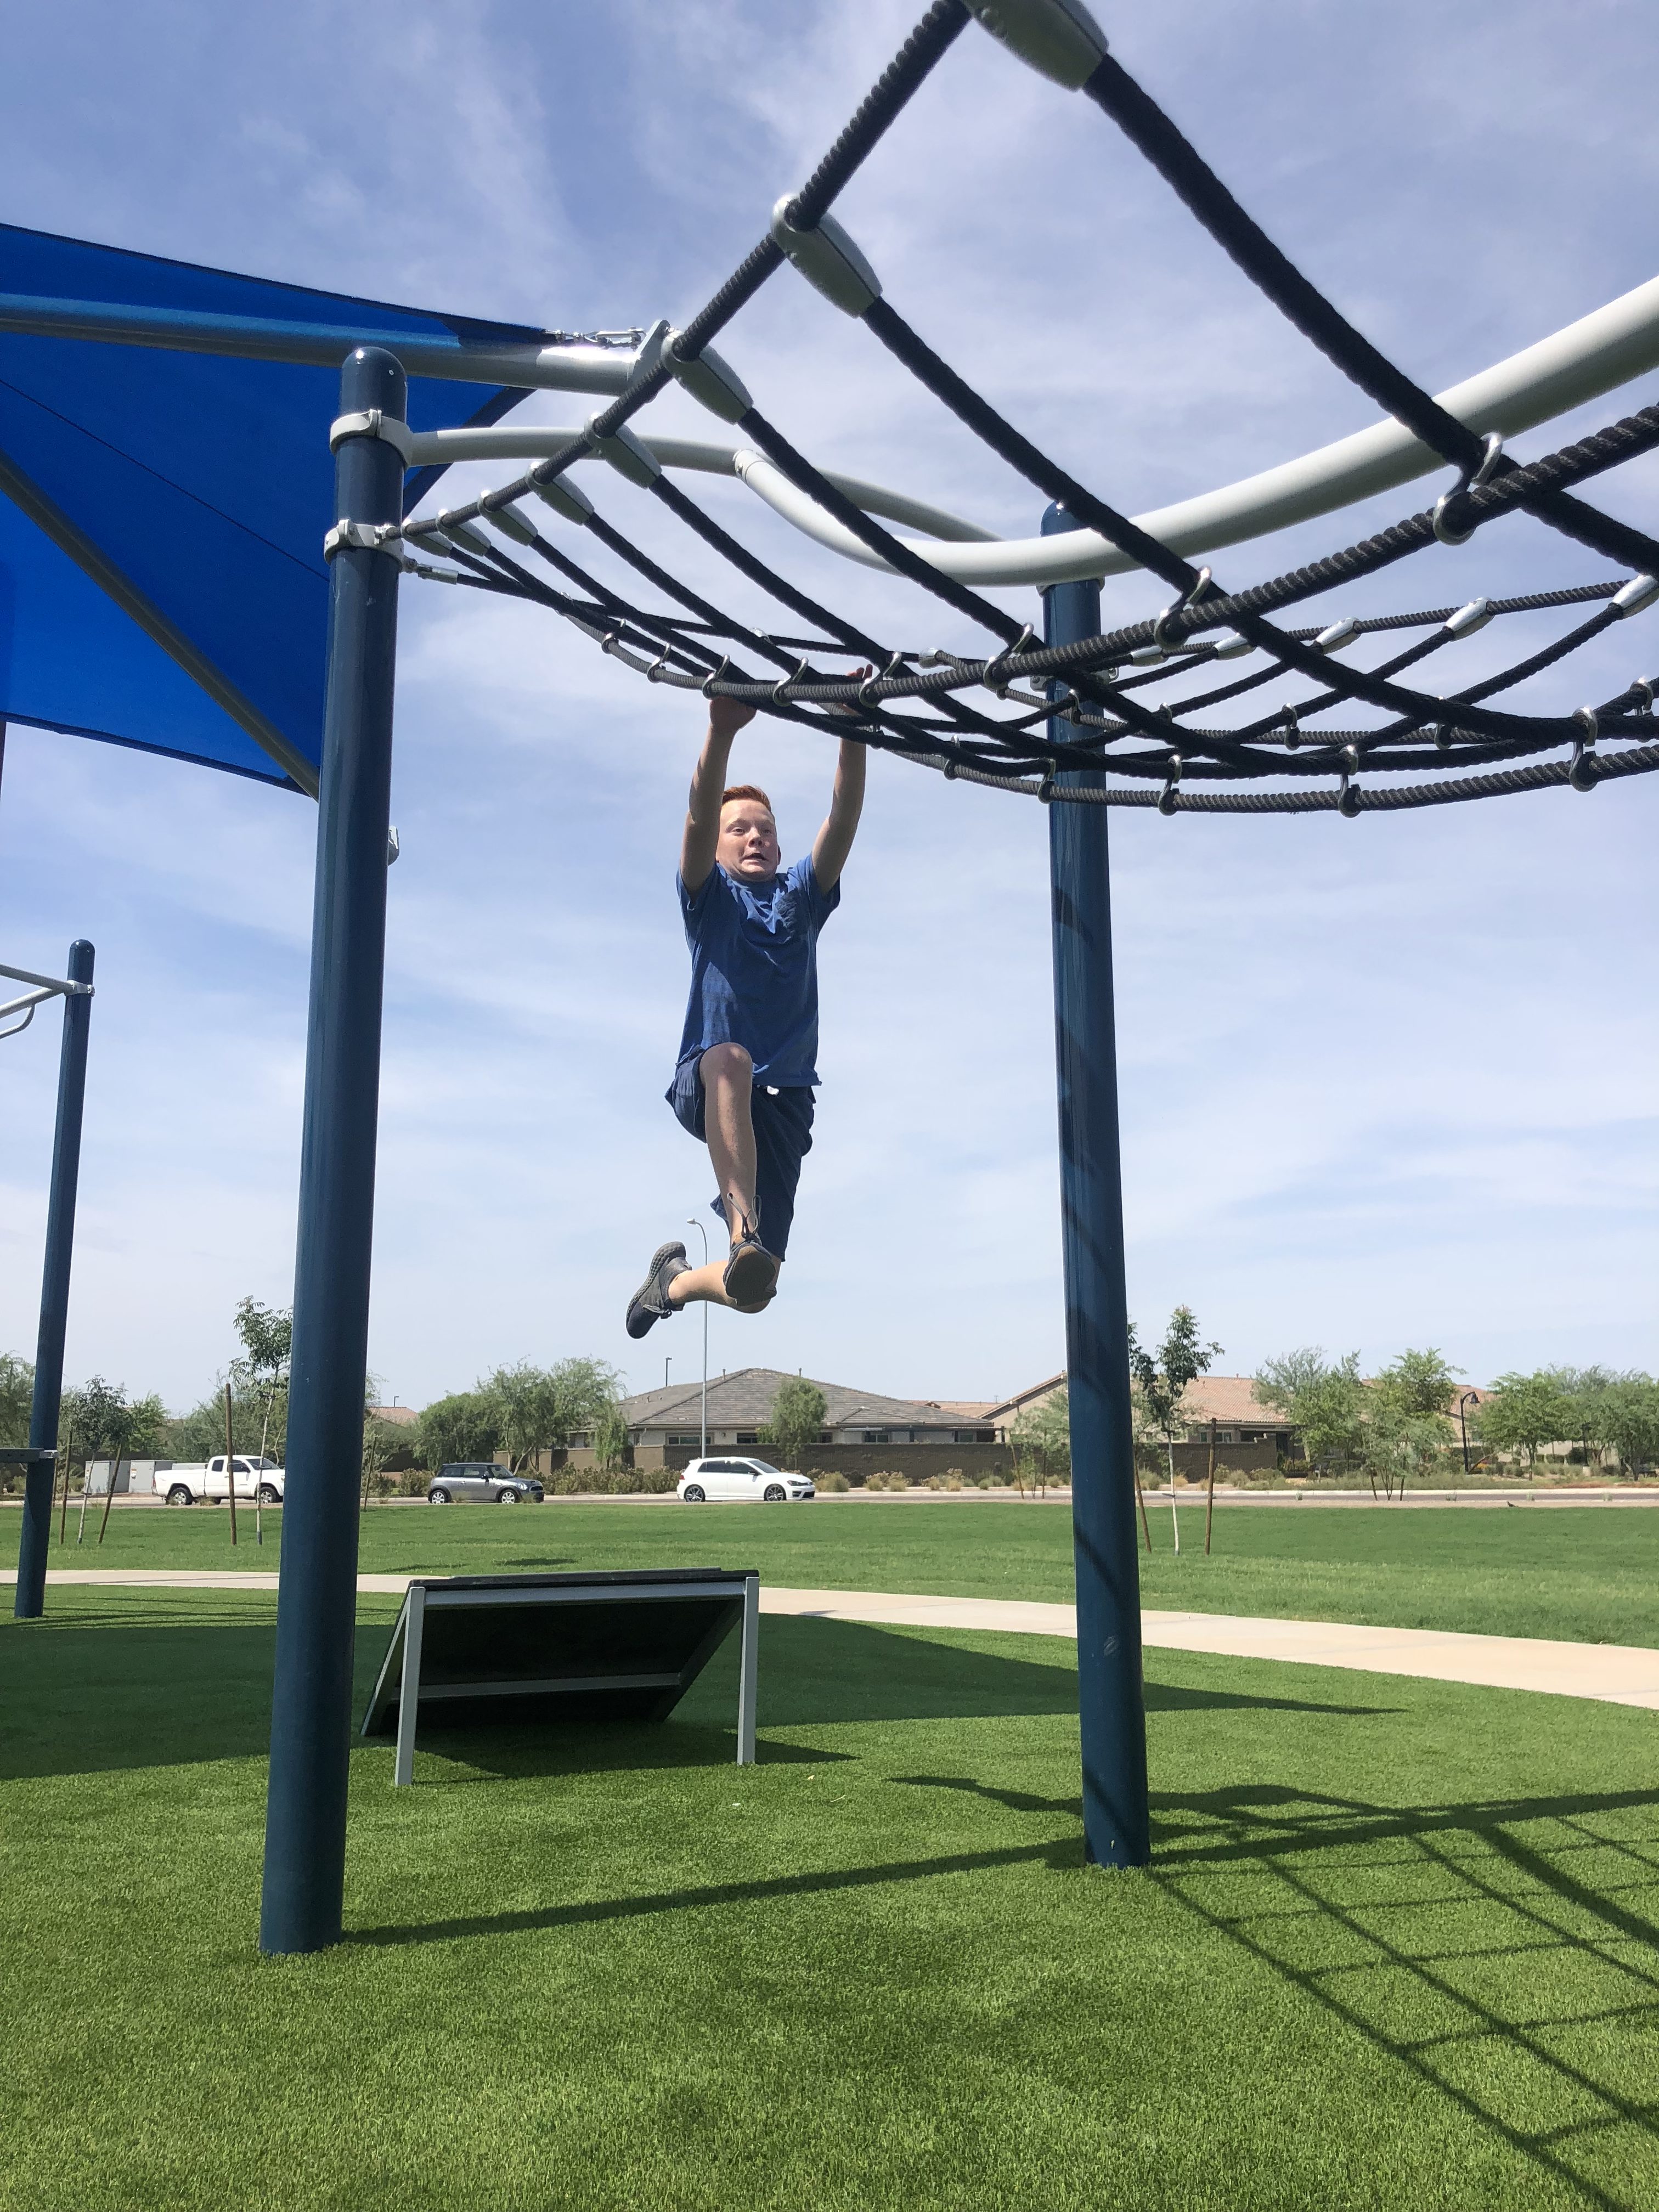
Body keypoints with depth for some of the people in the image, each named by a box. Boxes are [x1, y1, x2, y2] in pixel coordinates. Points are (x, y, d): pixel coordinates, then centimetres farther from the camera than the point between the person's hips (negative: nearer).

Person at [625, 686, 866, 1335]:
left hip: (784, 1095, 3)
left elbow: (844, 818, 1)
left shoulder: (802, 897, 17)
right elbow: (699, 813, -9)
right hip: (704, 1082, -2)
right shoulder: (710, 899, 11)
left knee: (752, 1291, -4)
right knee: (730, 1059, -43)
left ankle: (674, 1278, 30)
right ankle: (742, 1237, -45)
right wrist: (722, 731, -25)